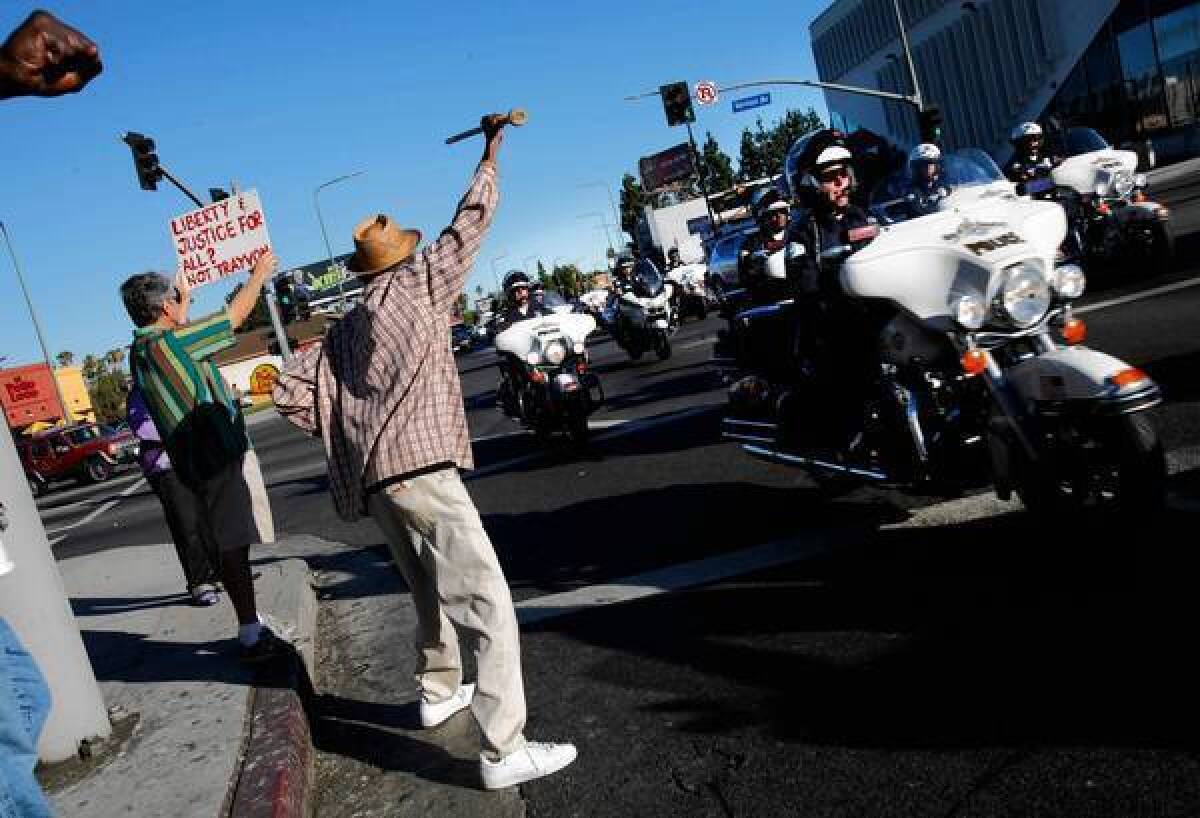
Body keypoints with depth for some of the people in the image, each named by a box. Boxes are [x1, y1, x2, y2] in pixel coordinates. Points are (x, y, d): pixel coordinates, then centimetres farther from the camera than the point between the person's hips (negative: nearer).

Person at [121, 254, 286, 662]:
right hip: (219, 456, -9)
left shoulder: (140, 351, 10)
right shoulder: (170, 342, -15)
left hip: (196, 461, 9)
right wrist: (259, 274, 9)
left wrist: (184, 302, 44)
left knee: (231, 547, 14)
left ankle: (251, 627, 21)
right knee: (235, 547, -6)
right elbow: (235, 314, -7)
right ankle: (252, 636, -3)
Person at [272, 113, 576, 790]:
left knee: (435, 592, 25)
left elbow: (291, 392, 15)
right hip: (421, 465, -8)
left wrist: (349, 433, 18)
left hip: (374, 478, 8)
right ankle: (503, 750, -13)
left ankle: (440, 692, 41)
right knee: (485, 602, -10)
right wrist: (493, 145, 22)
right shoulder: (420, 283, 4)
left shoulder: (346, 329, 21)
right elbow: (473, 218, 9)